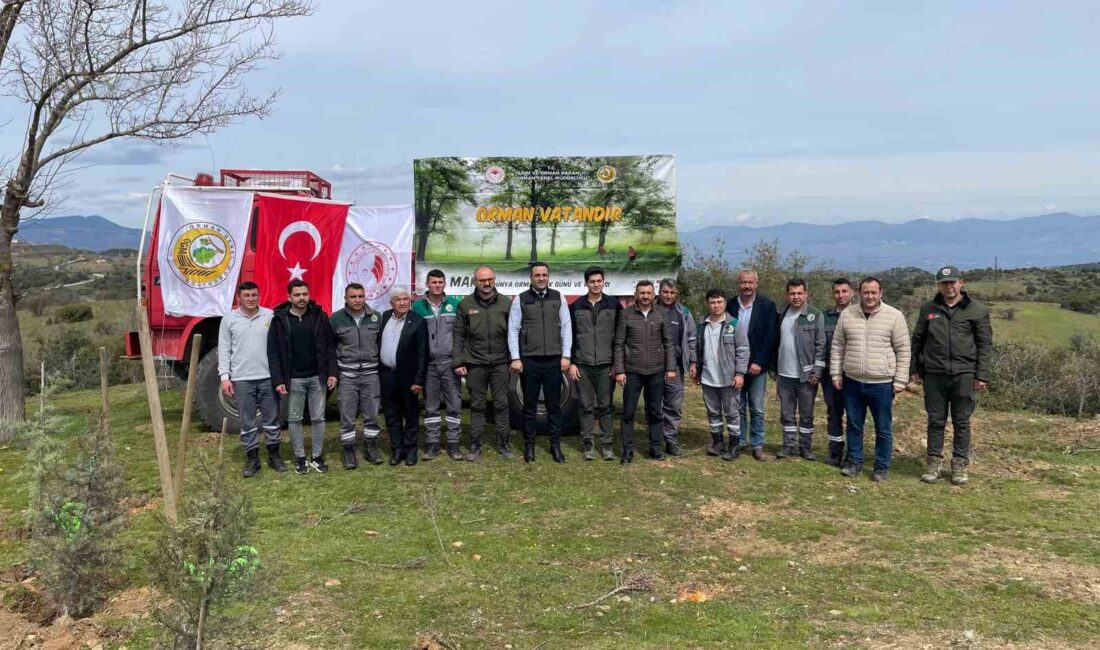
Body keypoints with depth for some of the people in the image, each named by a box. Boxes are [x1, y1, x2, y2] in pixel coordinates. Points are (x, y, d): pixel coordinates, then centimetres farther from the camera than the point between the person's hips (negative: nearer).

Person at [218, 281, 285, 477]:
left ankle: (274, 456, 20)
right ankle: (252, 459, 16)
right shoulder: (229, 319, 3)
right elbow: (224, 350, 3)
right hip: (241, 379, 0)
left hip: (268, 377, 0)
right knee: (247, 422, 6)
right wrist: (225, 376, -5)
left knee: (271, 418, 8)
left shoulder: (270, 316, 2)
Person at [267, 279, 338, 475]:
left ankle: (317, 457, 19)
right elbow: (273, 353, -3)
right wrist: (278, 380, -9)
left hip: (317, 377, 1)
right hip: (294, 379, -1)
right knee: (294, 419, 7)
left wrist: (332, 372, -4)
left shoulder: (320, 316, 1)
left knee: (318, 418, 7)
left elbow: (329, 346, 3)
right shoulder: (279, 320, -3)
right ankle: (300, 458, 18)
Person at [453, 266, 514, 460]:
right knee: (477, 405, 7)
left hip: (500, 363, 0)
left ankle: (503, 443, 18)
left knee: (501, 404, 6)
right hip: (475, 363, 0)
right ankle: (475, 445, 16)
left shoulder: (506, 303, 3)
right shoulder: (465, 304, 2)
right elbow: (458, 335, 3)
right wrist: (458, 362, -2)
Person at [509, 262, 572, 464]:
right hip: (529, 360, -1)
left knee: (554, 404, 7)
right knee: (530, 404, 7)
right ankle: (529, 445, 17)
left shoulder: (558, 298, 5)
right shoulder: (520, 299, 1)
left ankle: (555, 445, 16)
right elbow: (513, 329, 1)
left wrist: (566, 356, -1)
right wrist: (515, 358, -5)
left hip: (554, 360, 1)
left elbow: (566, 327, 5)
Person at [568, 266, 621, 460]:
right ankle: (588, 445, 13)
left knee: (605, 406, 4)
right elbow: (570, 335, 5)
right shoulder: (576, 306, 4)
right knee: (586, 406, 5)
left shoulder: (614, 305, 2)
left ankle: (606, 446, 12)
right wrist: (571, 362, -1)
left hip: (606, 365, -1)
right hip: (583, 365, 1)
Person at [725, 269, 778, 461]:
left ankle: (757, 445, 12)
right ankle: (739, 442, 19)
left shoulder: (767, 305, -4)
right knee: (738, 407, 9)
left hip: (757, 366, -2)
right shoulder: (731, 306, 4)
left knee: (757, 409, 3)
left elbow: (769, 336, -8)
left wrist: (759, 362, -14)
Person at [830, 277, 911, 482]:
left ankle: (881, 467, 19)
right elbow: (837, 347, 9)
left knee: (883, 429, 6)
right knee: (854, 425, 13)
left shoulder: (894, 316, -5)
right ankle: (854, 462, 27)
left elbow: (903, 350, -3)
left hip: (882, 384, -2)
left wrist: (900, 380, -5)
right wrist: (836, 374, 5)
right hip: (852, 382, 3)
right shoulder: (847, 315, 2)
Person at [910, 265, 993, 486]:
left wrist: (982, 375, -5)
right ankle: (934, 463, 17)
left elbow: (985, 344, 1)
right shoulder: (928, 309, 6)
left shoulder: (977, 310, 1)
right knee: (936, 420, 8)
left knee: (962, 422, 6)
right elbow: (917, 340, 13)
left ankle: (960, 465, 17)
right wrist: (915, 369, 9)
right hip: (934, 374, 2)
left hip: (964, 374, -1)